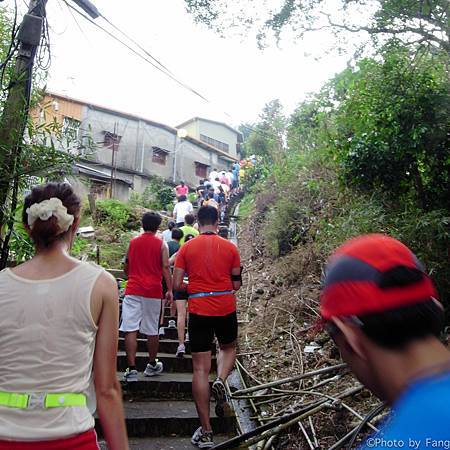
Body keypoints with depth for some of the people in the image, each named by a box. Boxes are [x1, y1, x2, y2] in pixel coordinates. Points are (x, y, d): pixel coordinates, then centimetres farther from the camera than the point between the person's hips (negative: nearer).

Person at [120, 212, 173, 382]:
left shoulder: (133, 243, 9)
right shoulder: (161, 244, 1)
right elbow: (166, 268, -6)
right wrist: (170, 290, -3)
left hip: (133, 290, 1)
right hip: (153, 291, -1)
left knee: (130, 330, -1)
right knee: (152, 331, 12)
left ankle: (131, 369, -6)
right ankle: (152, 365, 26)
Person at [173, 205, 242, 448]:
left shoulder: (187, 248, -1)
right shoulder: (230, 247, 1)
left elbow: (176, 285, -2)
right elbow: (236, 284, 3)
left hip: (199, 311, -1)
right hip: (226, 309, 1)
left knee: (200, 368, 6)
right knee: (228, 348, 30)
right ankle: (220, 381, 0)